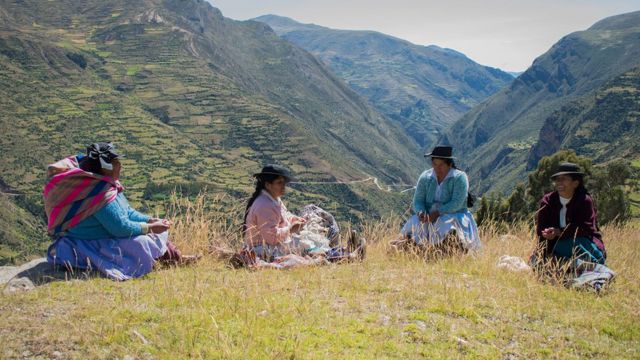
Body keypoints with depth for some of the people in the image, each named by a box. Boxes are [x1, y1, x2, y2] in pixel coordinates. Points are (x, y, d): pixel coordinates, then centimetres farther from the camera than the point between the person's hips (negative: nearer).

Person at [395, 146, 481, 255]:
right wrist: (421, 212, -21)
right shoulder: (425, 177, 4)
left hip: (454, 216, -4)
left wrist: (438, 212, -27)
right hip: (430, 217, 4)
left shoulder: (459, 177, -8)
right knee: (416, 225, -26)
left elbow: (457, 203, -18)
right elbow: (418, 201, 2)